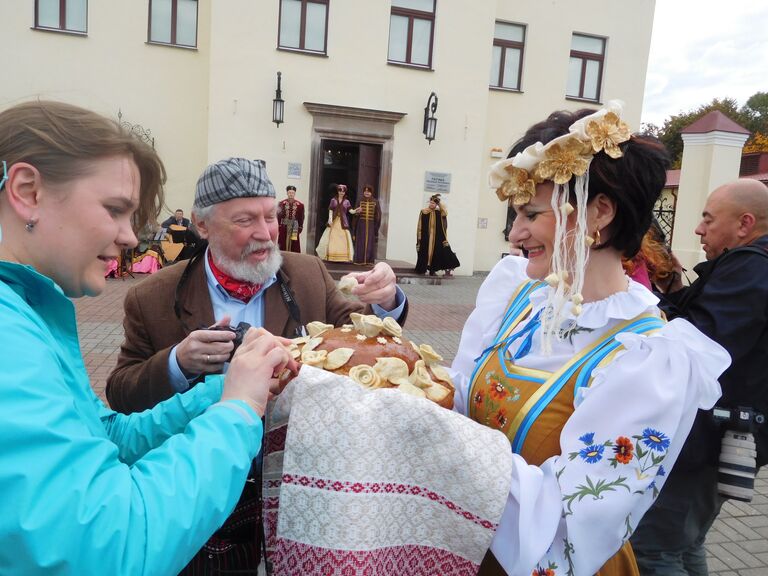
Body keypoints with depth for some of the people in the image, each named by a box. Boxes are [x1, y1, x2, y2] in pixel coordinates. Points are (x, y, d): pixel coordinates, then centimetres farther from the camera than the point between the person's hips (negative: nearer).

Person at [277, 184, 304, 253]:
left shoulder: (300, 205, 0)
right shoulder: (281, 203, -2)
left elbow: (301, 218, 3)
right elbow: (278, 216, -1)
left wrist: (300, 229, 1)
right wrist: (278, 228, -4)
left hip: (294, 229, 1)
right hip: (283, 228, 0)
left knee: (294, 247, 3)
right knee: (283, 247, 3)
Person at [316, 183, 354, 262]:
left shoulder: (346, 201, 9)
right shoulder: (333, 200, 6)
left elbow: (350, 210, -1)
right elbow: (330, 210, 1)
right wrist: (330, 219, -12)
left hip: (343, 222, 1)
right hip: (334, 221, -1)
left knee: (343, 239, -6)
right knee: (332, 238, -2)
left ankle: (342, 257, -4)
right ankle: (331, 257, 4)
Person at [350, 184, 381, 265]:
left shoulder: (375, 202, 0)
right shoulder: (360, 202, 6)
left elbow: (378, 216, -3)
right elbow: (356, 216, 8)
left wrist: (376, 228, -8)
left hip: (371, 226, -1)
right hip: (361, 225, 1)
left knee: (370, 243, 0)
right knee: (360, 243, 2)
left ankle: (369, 260, 4)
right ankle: (360, 260, 7)